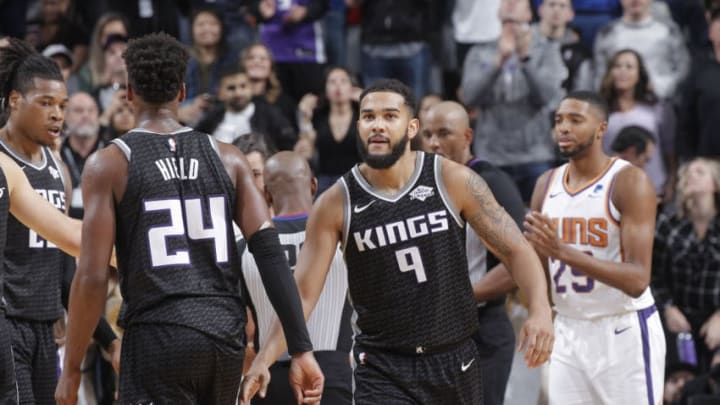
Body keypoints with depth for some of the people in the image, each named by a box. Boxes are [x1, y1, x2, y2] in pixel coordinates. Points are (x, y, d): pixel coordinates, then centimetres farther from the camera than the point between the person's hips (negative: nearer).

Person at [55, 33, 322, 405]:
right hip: (225, 332, 5)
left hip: (157, 336, -5)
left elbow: (93, 277, -7)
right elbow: (271, 254, 1)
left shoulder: (109, 164, -2)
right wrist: (301, 349, 0)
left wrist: (71, 370, 1)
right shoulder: (227, 158, 9)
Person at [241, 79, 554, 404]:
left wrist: (540, 310, -21)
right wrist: (264, 359, -19)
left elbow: (515, 250, -3)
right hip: (382, 369, -2)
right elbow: (302, 293, -6)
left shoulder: (453, 181, -6)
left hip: (454, 362, 2)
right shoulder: (336, 204, -7)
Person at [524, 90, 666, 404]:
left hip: (624, 332, -6)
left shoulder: (629, 182, -13)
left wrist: (563, 251, -31)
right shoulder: (547, 184, 7)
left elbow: (637, 280, -22)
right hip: (568, 333, 6)